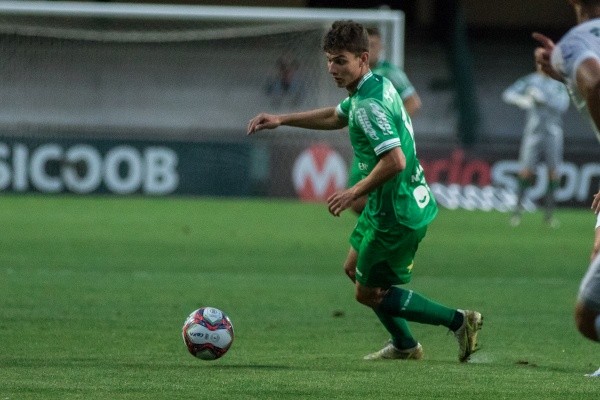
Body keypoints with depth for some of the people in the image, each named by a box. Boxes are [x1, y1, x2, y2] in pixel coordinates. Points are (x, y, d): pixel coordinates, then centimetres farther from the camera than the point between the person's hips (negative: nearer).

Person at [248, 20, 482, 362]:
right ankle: (404, 346, 34)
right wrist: (281, 120, 23)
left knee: (368, 293, 4)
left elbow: (394, 160, -34)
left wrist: (355, 193, -23)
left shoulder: (369, 105, -25)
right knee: (355, 269, 25)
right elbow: (336, 117, 25)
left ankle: (459, 321, 5)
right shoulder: (378, 85, 6)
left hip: (396, 214, -10)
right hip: (388, 205, 10)